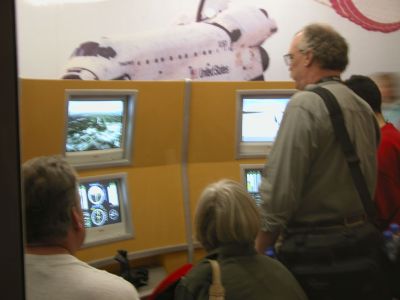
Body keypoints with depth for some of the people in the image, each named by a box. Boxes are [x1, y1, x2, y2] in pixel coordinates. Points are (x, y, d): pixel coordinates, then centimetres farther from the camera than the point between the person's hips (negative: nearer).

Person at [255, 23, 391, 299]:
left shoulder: (305, 105, -17)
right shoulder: (363, 108, 7)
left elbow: (280, 191, -21)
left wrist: (256, 253, -12)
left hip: (317, 254, -7)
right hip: (364, 244, 8)